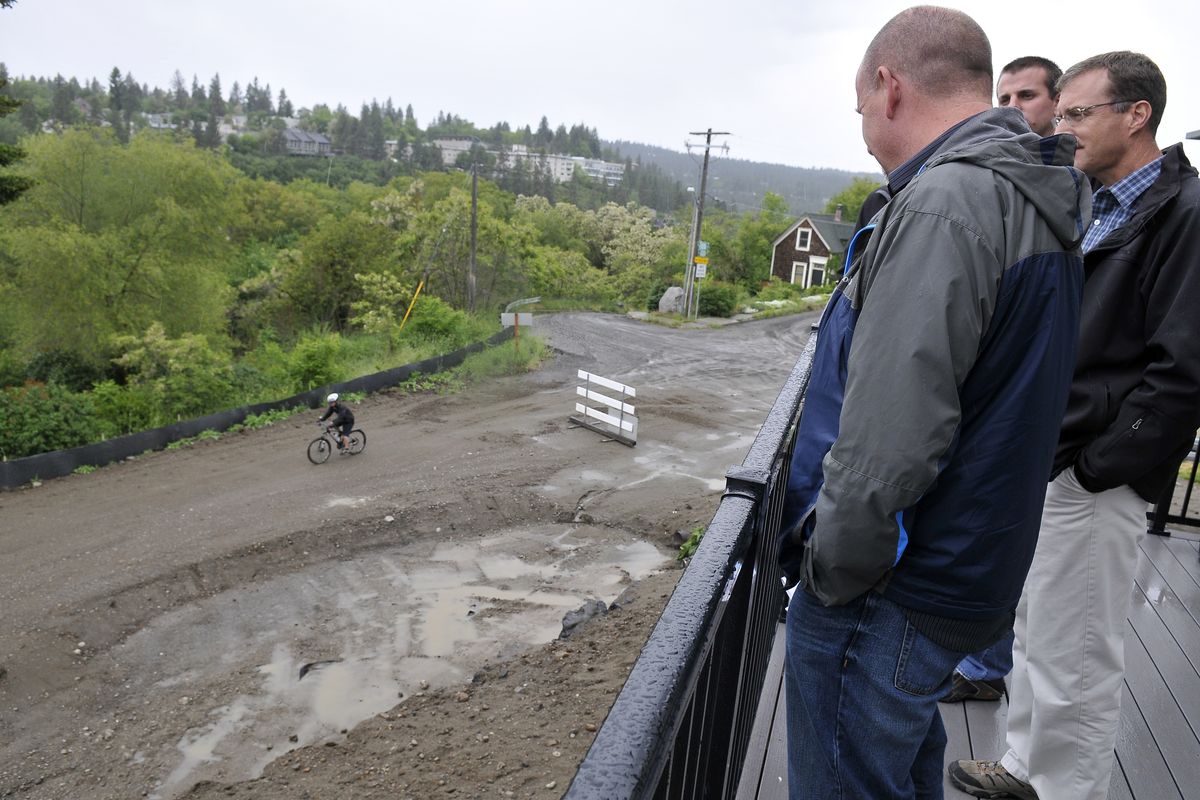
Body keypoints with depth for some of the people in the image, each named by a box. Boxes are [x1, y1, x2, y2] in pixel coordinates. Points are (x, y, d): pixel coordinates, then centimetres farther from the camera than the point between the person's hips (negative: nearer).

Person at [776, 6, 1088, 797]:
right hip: (972, 575, 10)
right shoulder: (1039, 200, 10)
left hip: (890, 596, -9)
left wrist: (831, 574, -14)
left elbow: (889, 441, -30)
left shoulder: (945, 203, -22)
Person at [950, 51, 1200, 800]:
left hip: (1091, 480, -9)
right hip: (1040, 464, 9)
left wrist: (1095, 467, -18)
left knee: (1075, 660, 5)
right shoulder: (1094, 210, 14)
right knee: (1033, 633, 21)